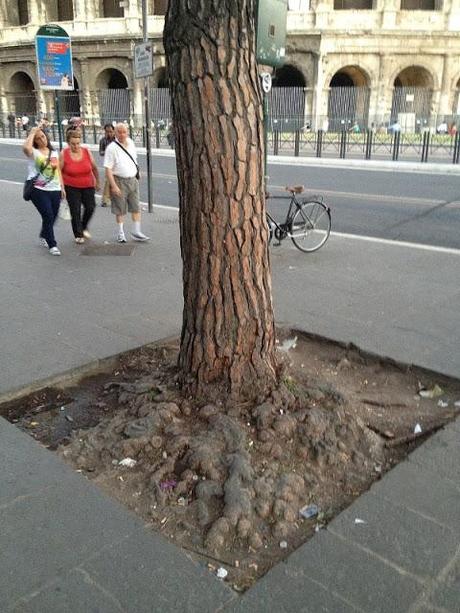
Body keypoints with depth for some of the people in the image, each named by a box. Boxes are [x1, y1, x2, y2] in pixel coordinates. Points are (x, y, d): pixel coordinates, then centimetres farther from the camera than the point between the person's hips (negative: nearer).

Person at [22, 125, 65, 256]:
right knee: (48, 216, -12)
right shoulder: (34, 152, -4)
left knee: (52, 217, 13)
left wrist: (62, 187, 13)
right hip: (39, 190, -5)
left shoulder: (54, 152, 13)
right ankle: (52, 245, -2)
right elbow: (25, 147, -28)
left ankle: (43, 236, 41)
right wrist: (32, 133, -16)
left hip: (55, 190, 5)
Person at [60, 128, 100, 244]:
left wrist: (97, 182, 12)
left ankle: (84, 227, 28)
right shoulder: (64, 154, -10)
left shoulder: (87, 152, -4)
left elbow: (94, 168, 7)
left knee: (90, 207, -1)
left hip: (88, 186, 2)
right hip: (71, 188, -2)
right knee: (75, 211, -1)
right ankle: (78, 235, 15)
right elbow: (59, 171, -4)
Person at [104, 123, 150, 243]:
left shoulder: (130, 143, 5)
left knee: (136, 207, 7)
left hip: (133, 180, 5)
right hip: (119, 181, -5)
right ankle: (121, 233, 18)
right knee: (120, 209, 5)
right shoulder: (112, 148, -13)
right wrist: (114, 186, -22)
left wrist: (137, 175, 17)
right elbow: (108, 169, -16)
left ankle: (136, 232, 17)